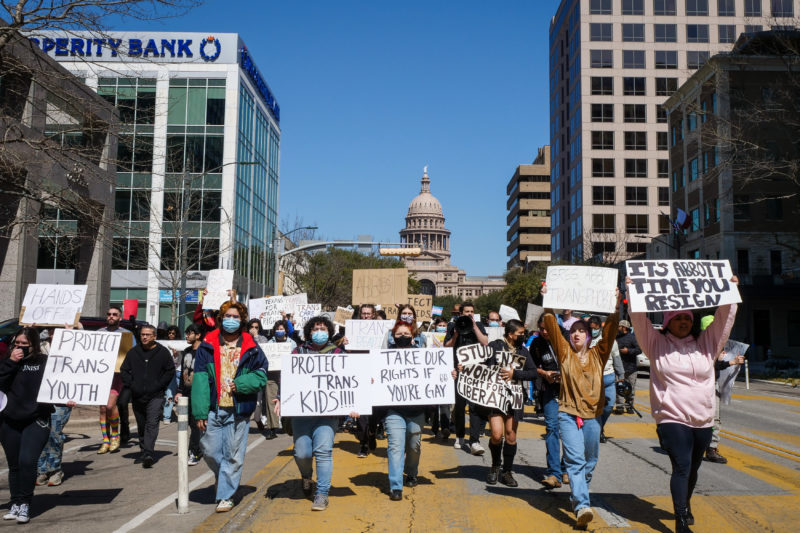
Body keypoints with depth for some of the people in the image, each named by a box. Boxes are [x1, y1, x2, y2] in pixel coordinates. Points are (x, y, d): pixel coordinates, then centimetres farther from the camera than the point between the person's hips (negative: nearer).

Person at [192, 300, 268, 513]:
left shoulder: (251, 348, 3)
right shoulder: (208, 345, 3)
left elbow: (261, 375, 4)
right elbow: (200, 379, -2)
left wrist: (241, 384, -14)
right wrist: (200, 412, -8)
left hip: (239, 410, -1)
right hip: (213, 409, 1)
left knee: (233, 455, 3)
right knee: (210, 451, 7)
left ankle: (226, 495, 17)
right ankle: (223, 478, 37)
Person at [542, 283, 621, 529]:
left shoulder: (598, 354, 8)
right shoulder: (564, 353, 5)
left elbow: (610, 330, -2)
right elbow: (552, 327, -5)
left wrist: (616, 306, -11)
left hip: (592, 416, 3)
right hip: (568, 414, -3)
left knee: (589, 462, 12)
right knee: (575, 460, -14)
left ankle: (576, 496, 31)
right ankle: (582, 506, -21)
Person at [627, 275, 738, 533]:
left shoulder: (706, 343, 9)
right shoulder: (657, 344, 0)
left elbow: (724, 318, 6)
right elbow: (640, 319, -8)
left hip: (703, 421, 4)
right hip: (672, 418, -4)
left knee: (692, 468, 18)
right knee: (681, 467, -13)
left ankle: (685, 505, 42)